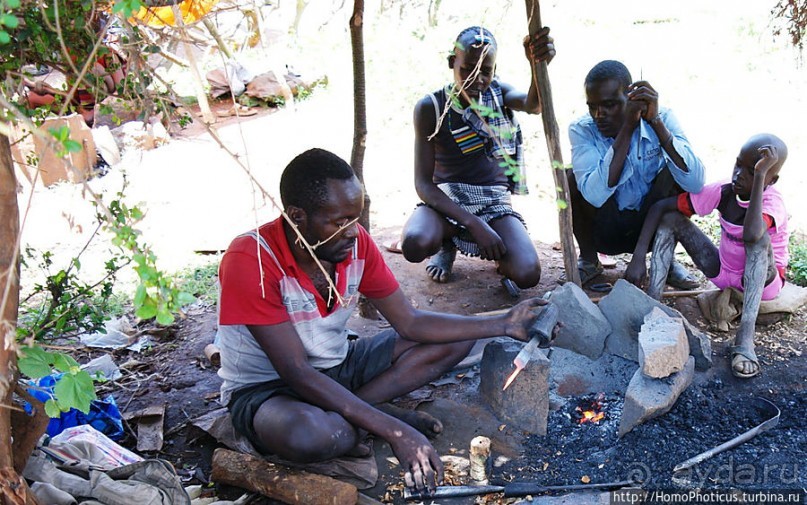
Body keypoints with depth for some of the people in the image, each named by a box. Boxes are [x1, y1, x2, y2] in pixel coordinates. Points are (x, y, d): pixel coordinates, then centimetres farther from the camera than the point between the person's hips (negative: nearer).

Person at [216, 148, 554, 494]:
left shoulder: (355, 242, -11)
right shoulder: (251, 261, -29)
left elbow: (409, 323, -3)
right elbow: (297, 373, -31)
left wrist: (503, 324, -10)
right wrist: (395, 432, -35)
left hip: (336, 367, 6)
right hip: (265, 388, -6)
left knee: (455, 340, -2)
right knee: (308, 435, -42)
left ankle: (352, 412, -11)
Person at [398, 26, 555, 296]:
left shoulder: (499, 92, 1)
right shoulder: (430, 107, -9)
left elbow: (533, 104, -23)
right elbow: (423, 182, -13)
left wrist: (539, 64, -48)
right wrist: (473, 223, -26)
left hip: (493, 200, 1)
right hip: (445, 199, -1)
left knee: (527, 275, -26)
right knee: (415, 245, -36)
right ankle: (447, 242, 3)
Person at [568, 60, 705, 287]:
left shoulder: (662, 119, -15)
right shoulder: (582, 130, -18)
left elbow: (696, 183, -32)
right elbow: (595, 195, -36)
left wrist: (655, 121, -34)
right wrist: (627, 127, -37)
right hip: (605, 231, 0)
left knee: (677, 174, -24)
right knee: (570, 180, -25)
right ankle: (588, 260, -1)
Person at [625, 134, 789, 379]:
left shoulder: (772, 202, -26)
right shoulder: (722, 192, -14)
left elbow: (751, 235, -50)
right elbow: (660, 207, -13)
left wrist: (759, 176, -46)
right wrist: (638, 257, -23)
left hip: (762, 279, -5)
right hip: (723, 273, 5)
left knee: (759, 237, -38)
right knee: (671, 218, -12)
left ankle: (745, 337, -43)